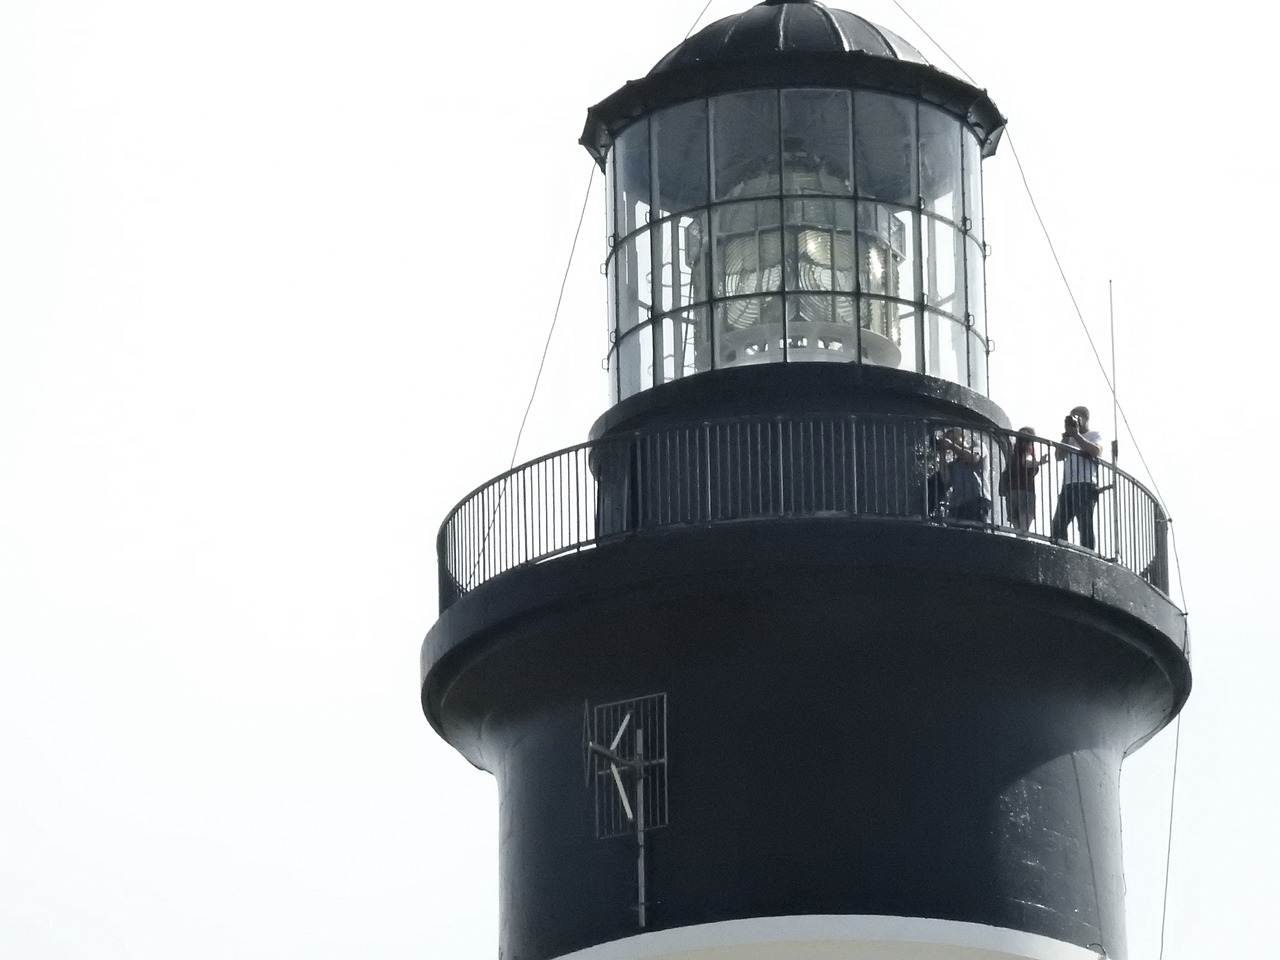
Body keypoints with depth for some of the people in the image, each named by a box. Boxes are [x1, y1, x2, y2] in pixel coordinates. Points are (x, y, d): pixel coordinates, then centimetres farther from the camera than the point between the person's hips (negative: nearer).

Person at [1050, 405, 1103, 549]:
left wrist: (1076, 435, -3)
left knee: (1085, 525, -12)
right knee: (1058, 525, -3)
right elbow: (1059, 456, 15)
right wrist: (1066, 436, 8)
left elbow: (1096, 451, -8)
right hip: (1068, 485, 6)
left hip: (1085, 485, -6)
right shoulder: (1070, 439, 27)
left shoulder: (1094, 435, 12)